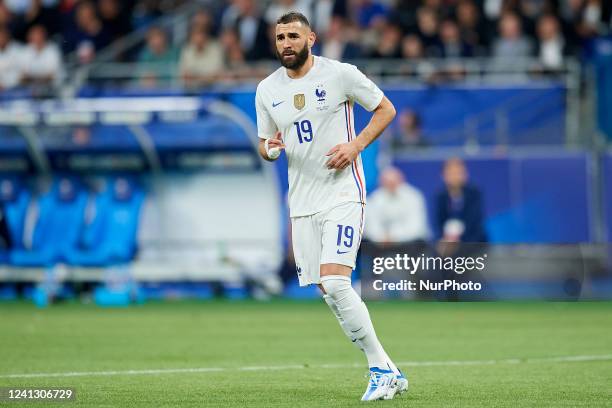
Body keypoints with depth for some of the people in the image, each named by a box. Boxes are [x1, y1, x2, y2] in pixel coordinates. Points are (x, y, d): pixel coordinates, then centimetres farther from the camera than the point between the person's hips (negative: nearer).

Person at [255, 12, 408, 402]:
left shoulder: (340, 74, -6)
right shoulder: (267, 90, 8)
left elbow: (386, 109, 2)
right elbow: (265, 143, 18)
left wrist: (356, 145, -12)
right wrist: (270, 149, -7)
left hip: (343, 194, -6)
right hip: (302, 203, 6)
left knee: (334, 281, -20)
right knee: (329, 290, 3)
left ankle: (382, 369, -10)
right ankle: (386, 372, 13)